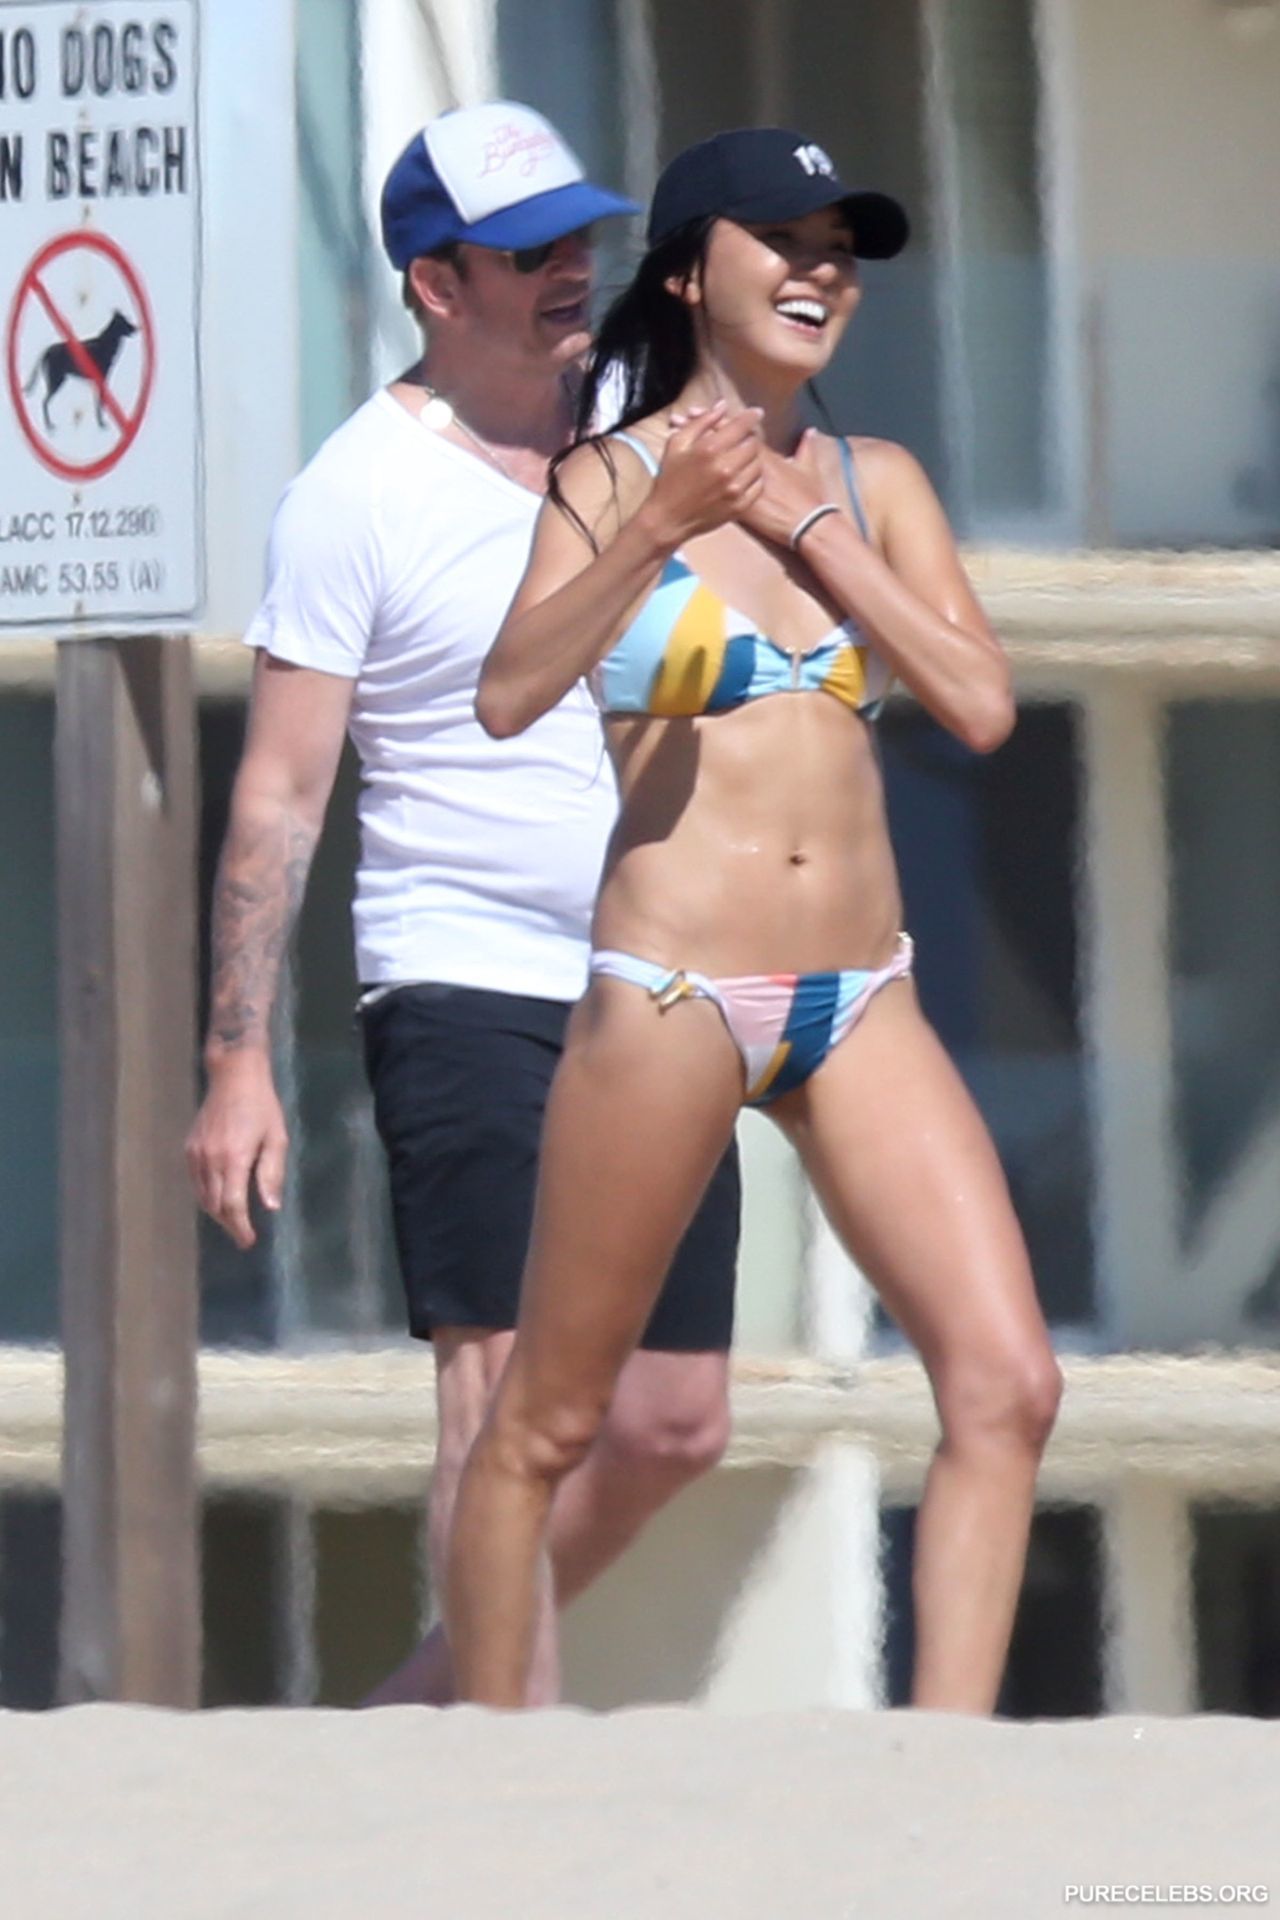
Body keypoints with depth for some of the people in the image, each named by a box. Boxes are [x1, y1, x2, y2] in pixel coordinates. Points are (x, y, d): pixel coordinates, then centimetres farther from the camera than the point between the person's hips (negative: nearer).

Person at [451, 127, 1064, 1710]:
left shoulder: (873, 483, 10)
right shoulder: (618, 476, -1)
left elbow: (981, 705, -2)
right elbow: (508, 694, -16)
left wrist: (803, 525, -6)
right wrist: (661, 527, -27)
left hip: (861, 1005, 4)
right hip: (668, 994, -4)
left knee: (1005, 1386, -10)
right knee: (548, 1418, 4)